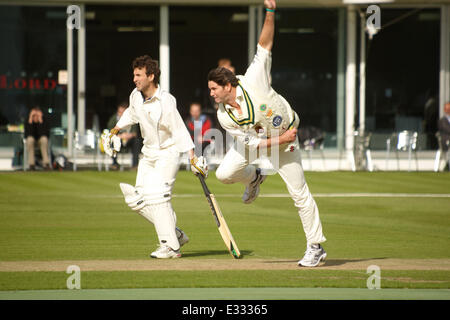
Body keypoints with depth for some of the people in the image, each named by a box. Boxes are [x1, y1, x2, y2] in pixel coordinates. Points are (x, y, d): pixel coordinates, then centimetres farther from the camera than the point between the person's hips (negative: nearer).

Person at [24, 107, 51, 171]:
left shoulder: (44, 121, -17)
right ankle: (31, 164, -31)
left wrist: (40, 121, -36)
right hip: (31, 141, 0)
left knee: (44, 139, -34)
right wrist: (30, 121, -33)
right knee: (30, 139, -34)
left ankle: (46, 163, -34)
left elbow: (45, 134, -30)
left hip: (41, 140, 0)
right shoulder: (28, 122, -16)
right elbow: (27, 135, -29)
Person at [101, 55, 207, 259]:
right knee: (137, 200, 0)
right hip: (148, 154, 8)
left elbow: (180, 131, -24)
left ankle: (171, 246, -15)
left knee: (157, 196, -21)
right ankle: (176, 234, 10)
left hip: (168, 152, -8)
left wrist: (192, 157, -30)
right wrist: (115, 131, 20)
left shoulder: (165, 102, -23)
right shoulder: (136, 96, -2)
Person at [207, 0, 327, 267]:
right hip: (256, 139, 3)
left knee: (299, 193, -4)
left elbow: (265, 44, -28)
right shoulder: (224, 117, -19)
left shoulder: (253, 81, -28)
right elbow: (252, 143, -16)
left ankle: (316, 247, 5)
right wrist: (280, 140, -23)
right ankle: (254, 177, 24)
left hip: (286, 136, -3)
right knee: (224, 173, -11)